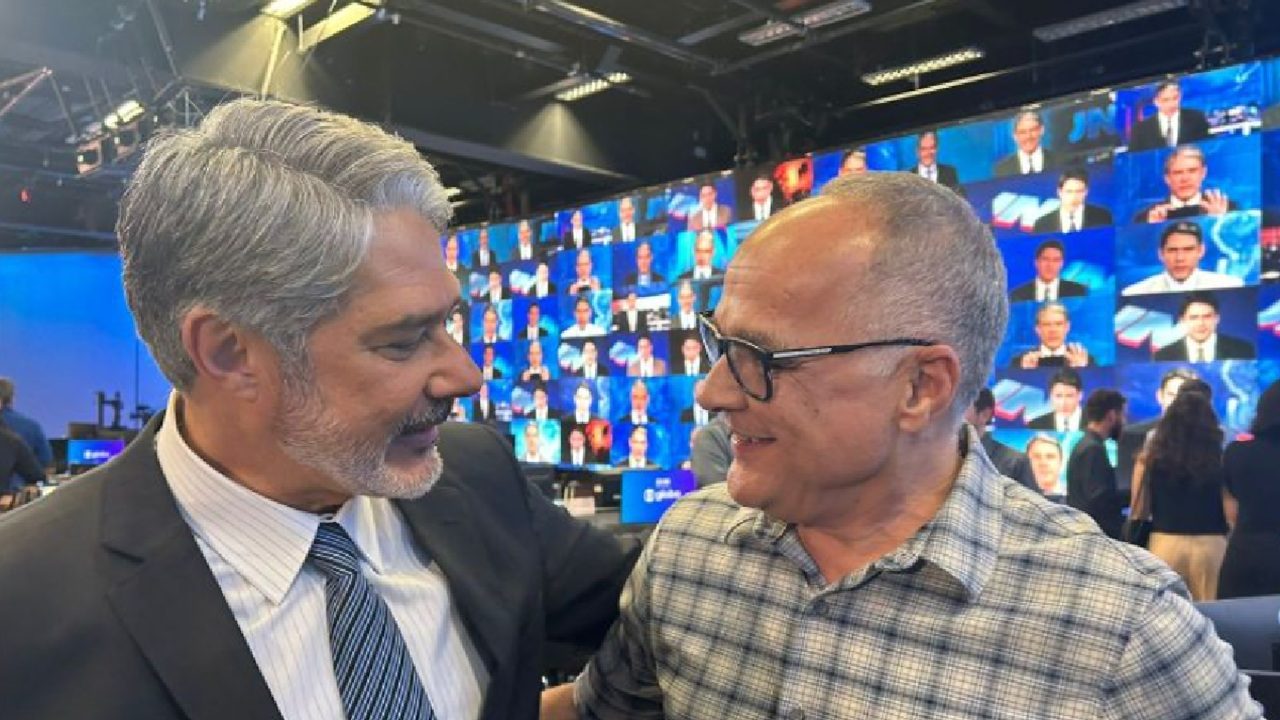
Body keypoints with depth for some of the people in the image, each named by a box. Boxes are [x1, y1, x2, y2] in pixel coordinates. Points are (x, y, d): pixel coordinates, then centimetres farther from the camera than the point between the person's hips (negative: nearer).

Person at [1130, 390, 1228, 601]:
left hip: (1165, 542, 0)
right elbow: (1231, 511, -1)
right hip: (1210, 543, 0)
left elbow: (1138, 508, 1)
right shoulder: (1219, 458, -3)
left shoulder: (1152, 456, -1)